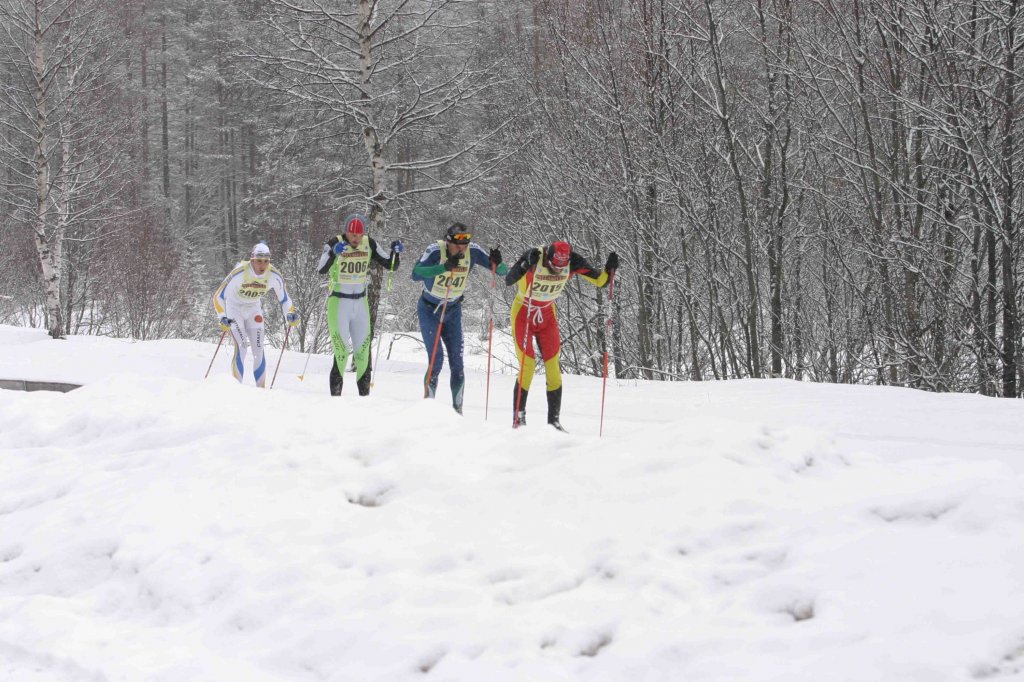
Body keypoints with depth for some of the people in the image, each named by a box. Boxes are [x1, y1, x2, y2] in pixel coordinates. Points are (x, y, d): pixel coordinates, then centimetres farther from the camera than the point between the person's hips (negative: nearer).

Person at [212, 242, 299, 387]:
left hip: (253, 310, 4)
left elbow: (284, 299, -5)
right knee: (241, 347, -19)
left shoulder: (274, 276, -20)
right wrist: (222, 317, -41)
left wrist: (290, 314, -24)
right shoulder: (239, 273, -31)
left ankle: (261, 388, 3)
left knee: (258, 349, -6)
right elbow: (218, 296, -26)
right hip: (234, 308, -4)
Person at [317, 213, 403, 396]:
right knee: (342, 354, -12)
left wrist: (395, 251, -17)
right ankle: (335, 396, -6)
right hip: (338, 303, -4)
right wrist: (333, 252, -45)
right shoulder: (335, 243, -14)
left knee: (363, 352, 8)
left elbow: (391, 265, 3)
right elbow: (321, 270, -28)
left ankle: (365, 394, 19)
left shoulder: (369, 244, -1)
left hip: (360, 303, 4)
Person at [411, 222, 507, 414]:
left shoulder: (473, 251, -17)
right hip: (429, 310, -3)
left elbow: (502, 271, -14)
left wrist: (497, 263, -37)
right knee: (436, 359, -13)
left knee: (457, 362, -2)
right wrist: (445, 267, -50)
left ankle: (457, 409, 8)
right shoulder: (435, 251, -26)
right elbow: (416, 274, -41)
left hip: (452, 311, 3)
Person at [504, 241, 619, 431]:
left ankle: (554, 420, 6)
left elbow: (599, 280, -9)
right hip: (523, 313, -4)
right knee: (527, 367, -11)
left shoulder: (572, 263, -18)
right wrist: (526, 265, -54)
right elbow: (509, 280, -39)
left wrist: (609, 269, -29)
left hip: (547, 315, 4)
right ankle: (518, 417, -1)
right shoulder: (534, 257, -29)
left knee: (553, 368, -1)